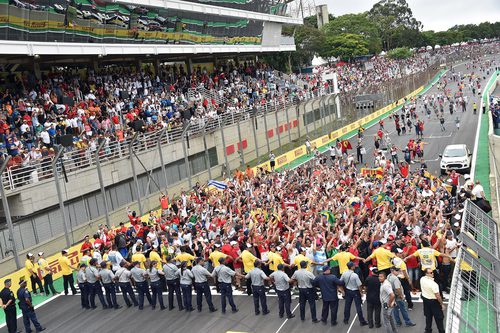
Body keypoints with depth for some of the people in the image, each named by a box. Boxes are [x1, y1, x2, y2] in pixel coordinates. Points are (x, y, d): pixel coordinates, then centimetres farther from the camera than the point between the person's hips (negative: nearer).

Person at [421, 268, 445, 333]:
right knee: (439, 318, 11)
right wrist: (442, 304, -12)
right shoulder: (433, 284, -31)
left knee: (428, 316, 22)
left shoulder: (422, 279, -10)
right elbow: (437, 296, -25)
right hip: (434, 301, -7)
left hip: (425, 299, 7)